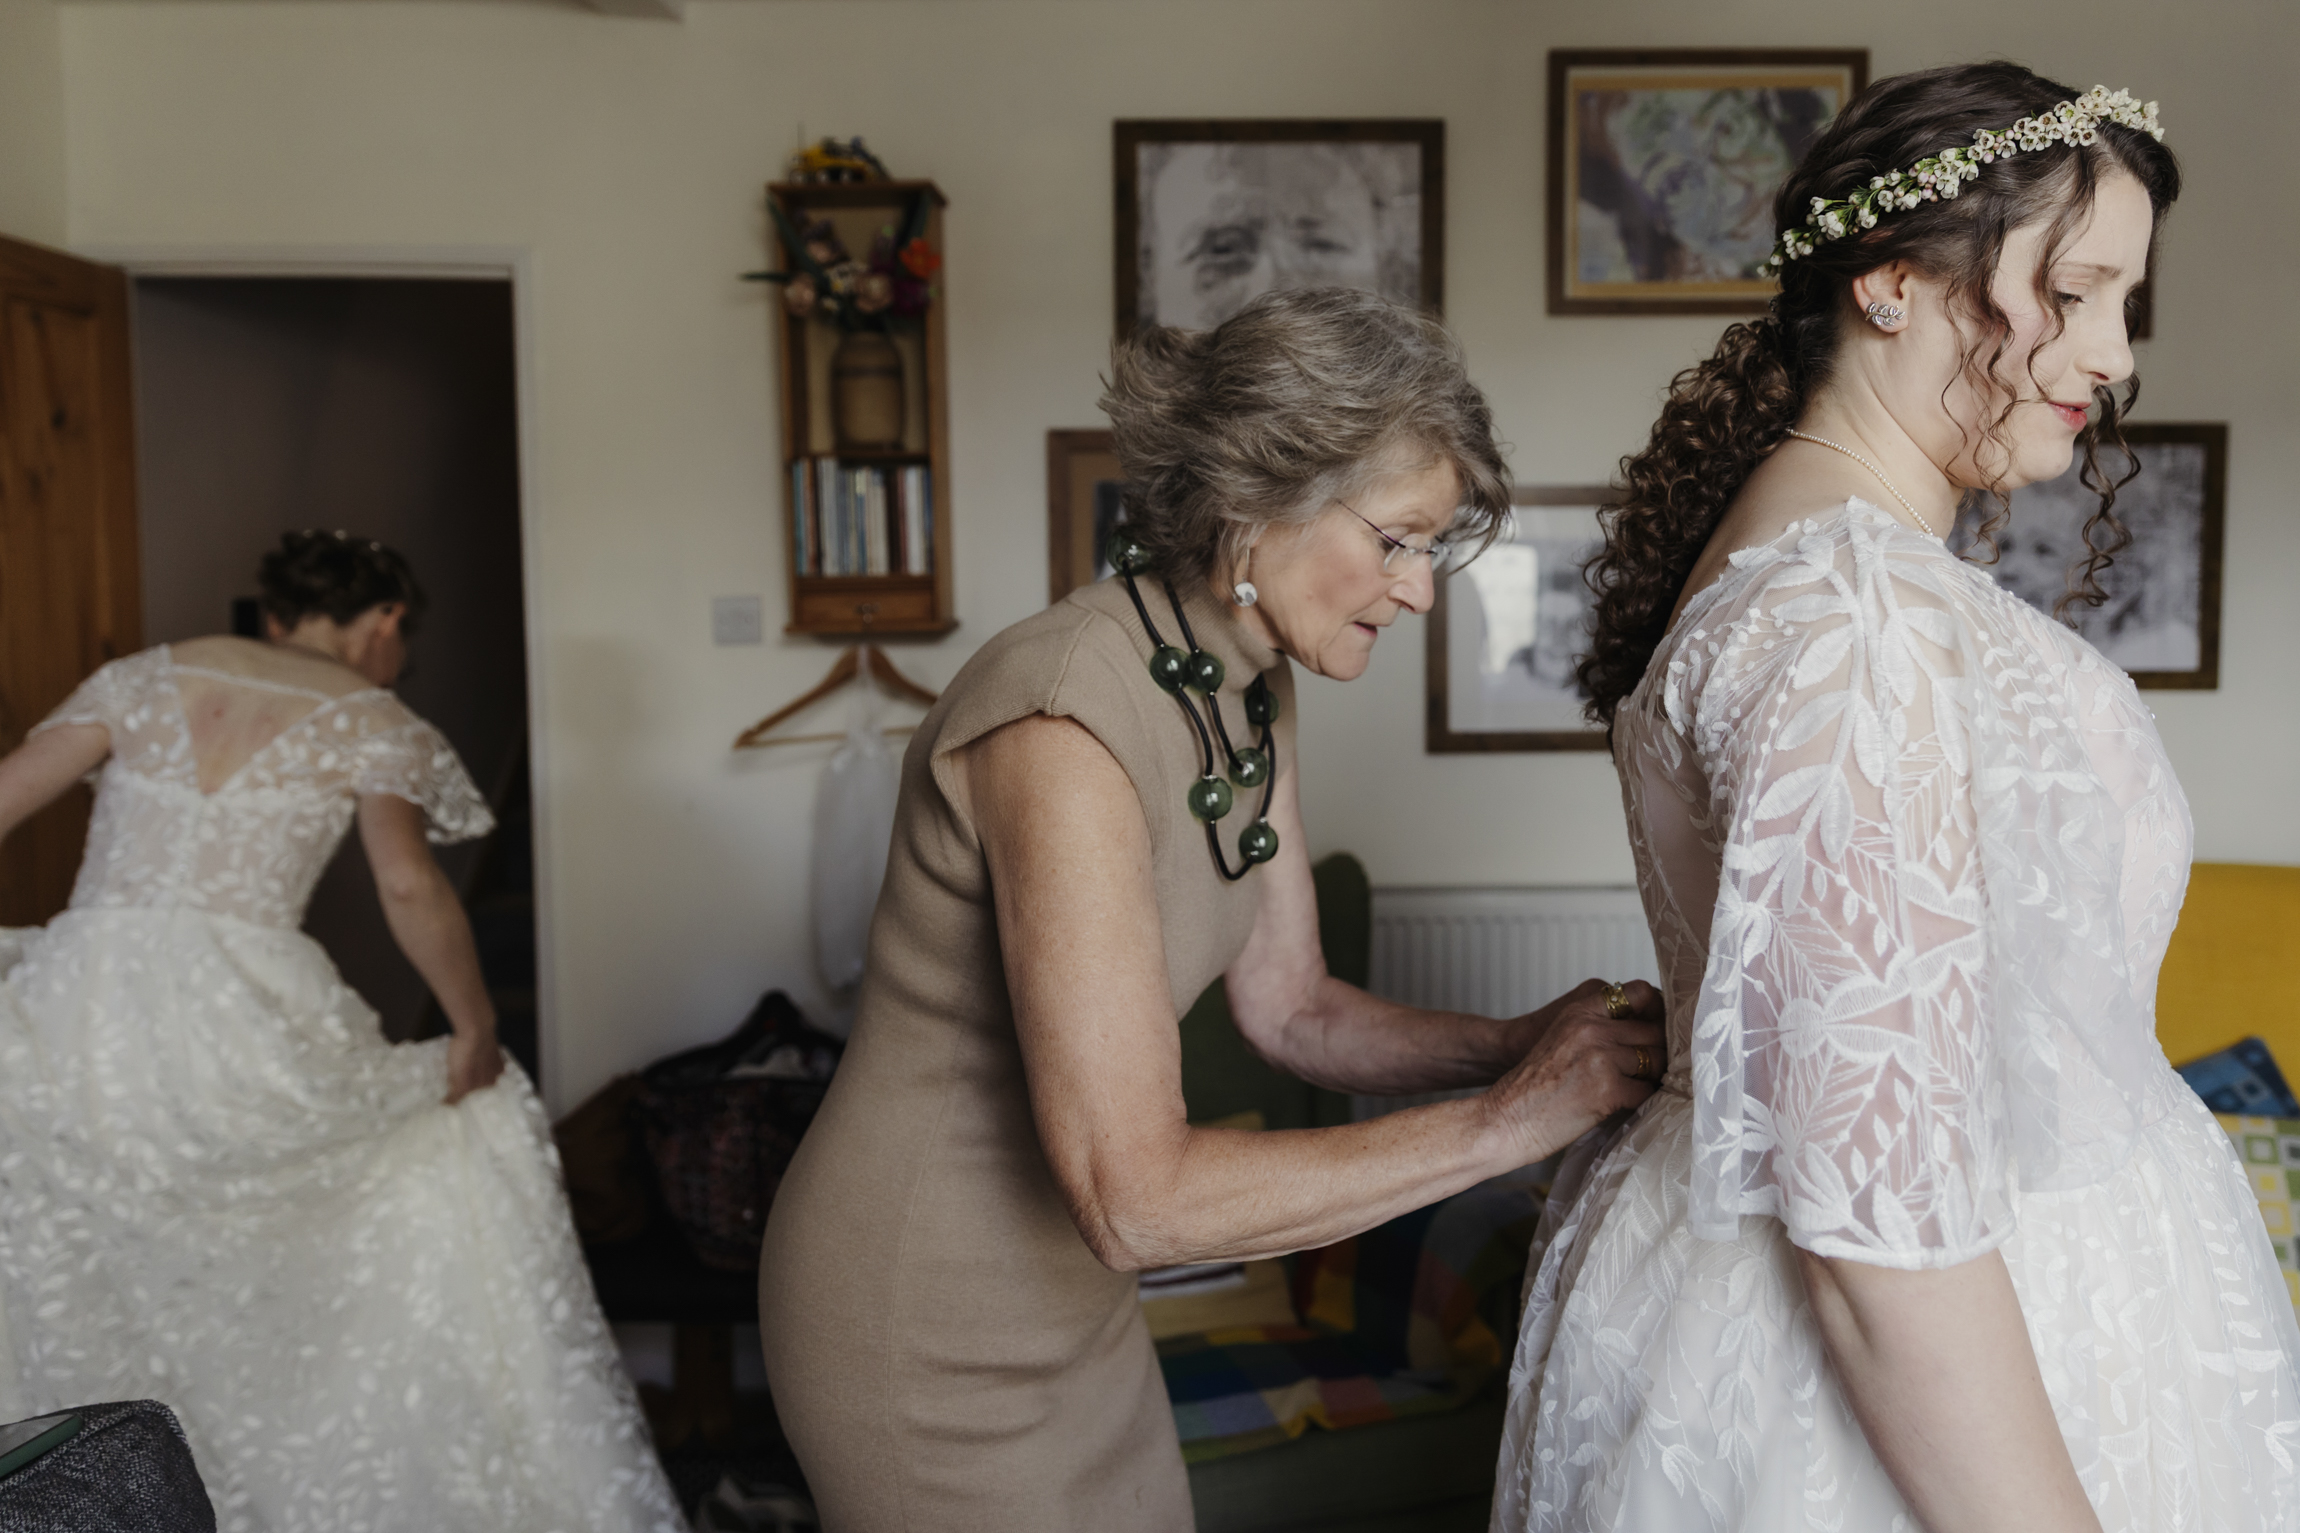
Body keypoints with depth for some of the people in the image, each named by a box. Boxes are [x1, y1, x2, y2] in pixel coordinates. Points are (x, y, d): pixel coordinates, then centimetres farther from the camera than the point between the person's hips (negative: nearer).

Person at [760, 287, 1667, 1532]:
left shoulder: (1249, 693, -2)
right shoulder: (1067, 725, -31)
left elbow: (1291, 1009, 3)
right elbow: (1137, 1196, -32)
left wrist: (1519, 1045, -12)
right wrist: (1500, 1121, -26)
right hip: (931, 1325, -8)